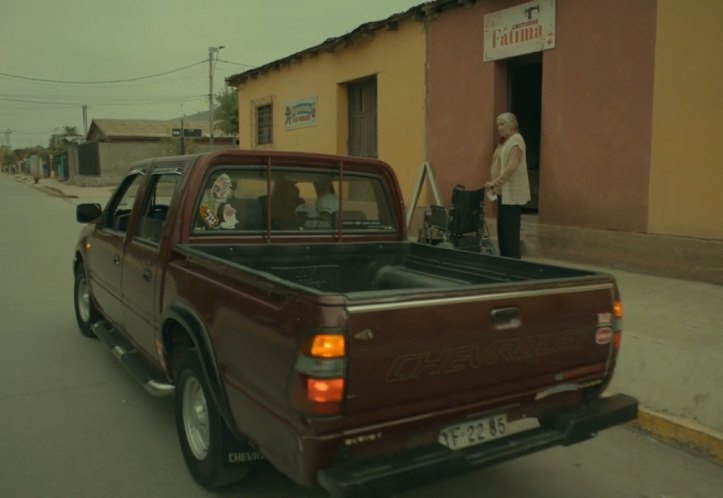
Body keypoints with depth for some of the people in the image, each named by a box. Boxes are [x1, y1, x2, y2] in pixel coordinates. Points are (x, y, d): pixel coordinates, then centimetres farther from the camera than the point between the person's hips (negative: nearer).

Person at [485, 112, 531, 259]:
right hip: (503, 191, 9)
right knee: (503, 227, 11)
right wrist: (493, 183, 0)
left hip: (512, 193, -9)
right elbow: (496, 164, 14)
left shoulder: (516, 139, -11)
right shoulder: (504, 141, 18)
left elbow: (513, 166, -22)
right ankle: (505, 258, 18)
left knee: (510, 229, -7)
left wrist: (496, 181, -23)